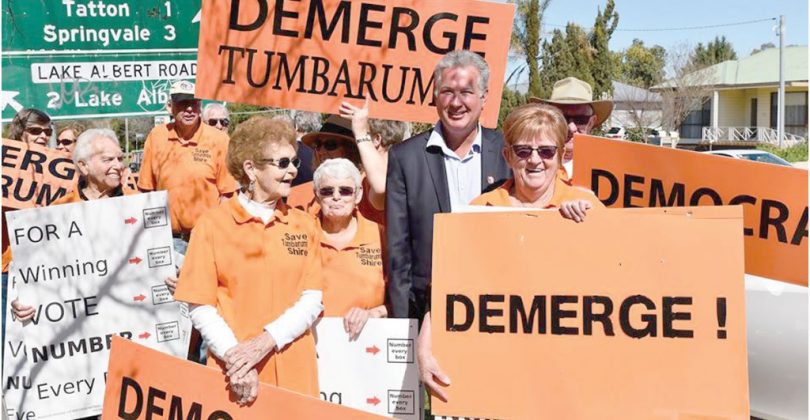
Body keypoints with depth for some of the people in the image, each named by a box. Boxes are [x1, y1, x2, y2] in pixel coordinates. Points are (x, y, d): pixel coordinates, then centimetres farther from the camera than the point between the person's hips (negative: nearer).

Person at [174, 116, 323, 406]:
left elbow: (312, 299, -1)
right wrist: (233, 357, -17)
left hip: (294, 369, 3)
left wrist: (265, 341, -15)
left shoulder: (305, 225, 7)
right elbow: (200, 306, -5)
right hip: (235, 373, -2)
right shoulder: (213, 223, -2)